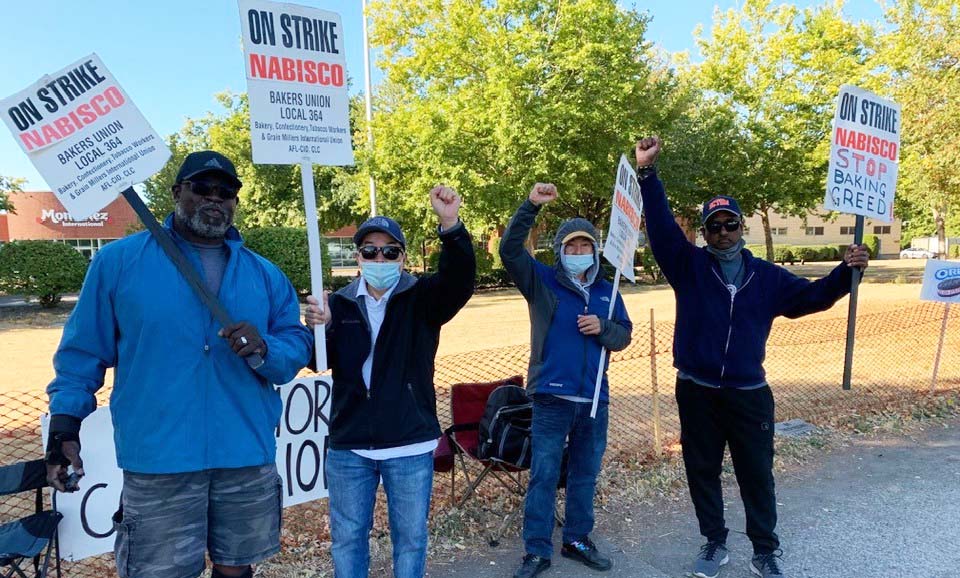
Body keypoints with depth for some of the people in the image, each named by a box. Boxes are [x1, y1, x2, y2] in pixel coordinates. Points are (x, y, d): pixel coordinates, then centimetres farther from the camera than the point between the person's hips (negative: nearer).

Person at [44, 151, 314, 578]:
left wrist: (264, 348, -16)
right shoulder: (119, 260, 1)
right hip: (157, 460, -2)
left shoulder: (265, 274, 7)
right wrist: (65, 425, 0)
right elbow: (84, 351, 5)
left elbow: (298, 344, 5)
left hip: (247, 457, 3)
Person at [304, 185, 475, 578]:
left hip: (410, 446, -2)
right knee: (347, 538, 16)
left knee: (410, 538, 14)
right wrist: (319, 328, -27)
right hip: (348, 447, 2)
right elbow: (320, 362, -4)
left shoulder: (423, 299, -3)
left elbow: (459, 282, -23)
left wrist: (451, 226, -41)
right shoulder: (340, 303, 3)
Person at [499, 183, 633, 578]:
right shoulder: (542, 281, -2)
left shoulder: (607, 291, 10)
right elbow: (509, 250, -15)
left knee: (585, 475, 16)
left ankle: (578, 540, 33)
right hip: (552, 397, -4)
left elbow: (623, 337, 11)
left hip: (594, 399, 4)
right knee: (543, 476, 2)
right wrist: (531, 206, -24)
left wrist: (602, 328, -11)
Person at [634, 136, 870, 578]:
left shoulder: (768, 278, 6)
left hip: (749, 394, 1)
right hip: (696, 392, -1)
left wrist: (846, 271, -10)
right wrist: (647, 172, -22)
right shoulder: (688, 267, -2)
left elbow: (813, 296, 9)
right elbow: (660, 224, -11)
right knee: (702, 470, 12)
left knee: (756, 474, 10)